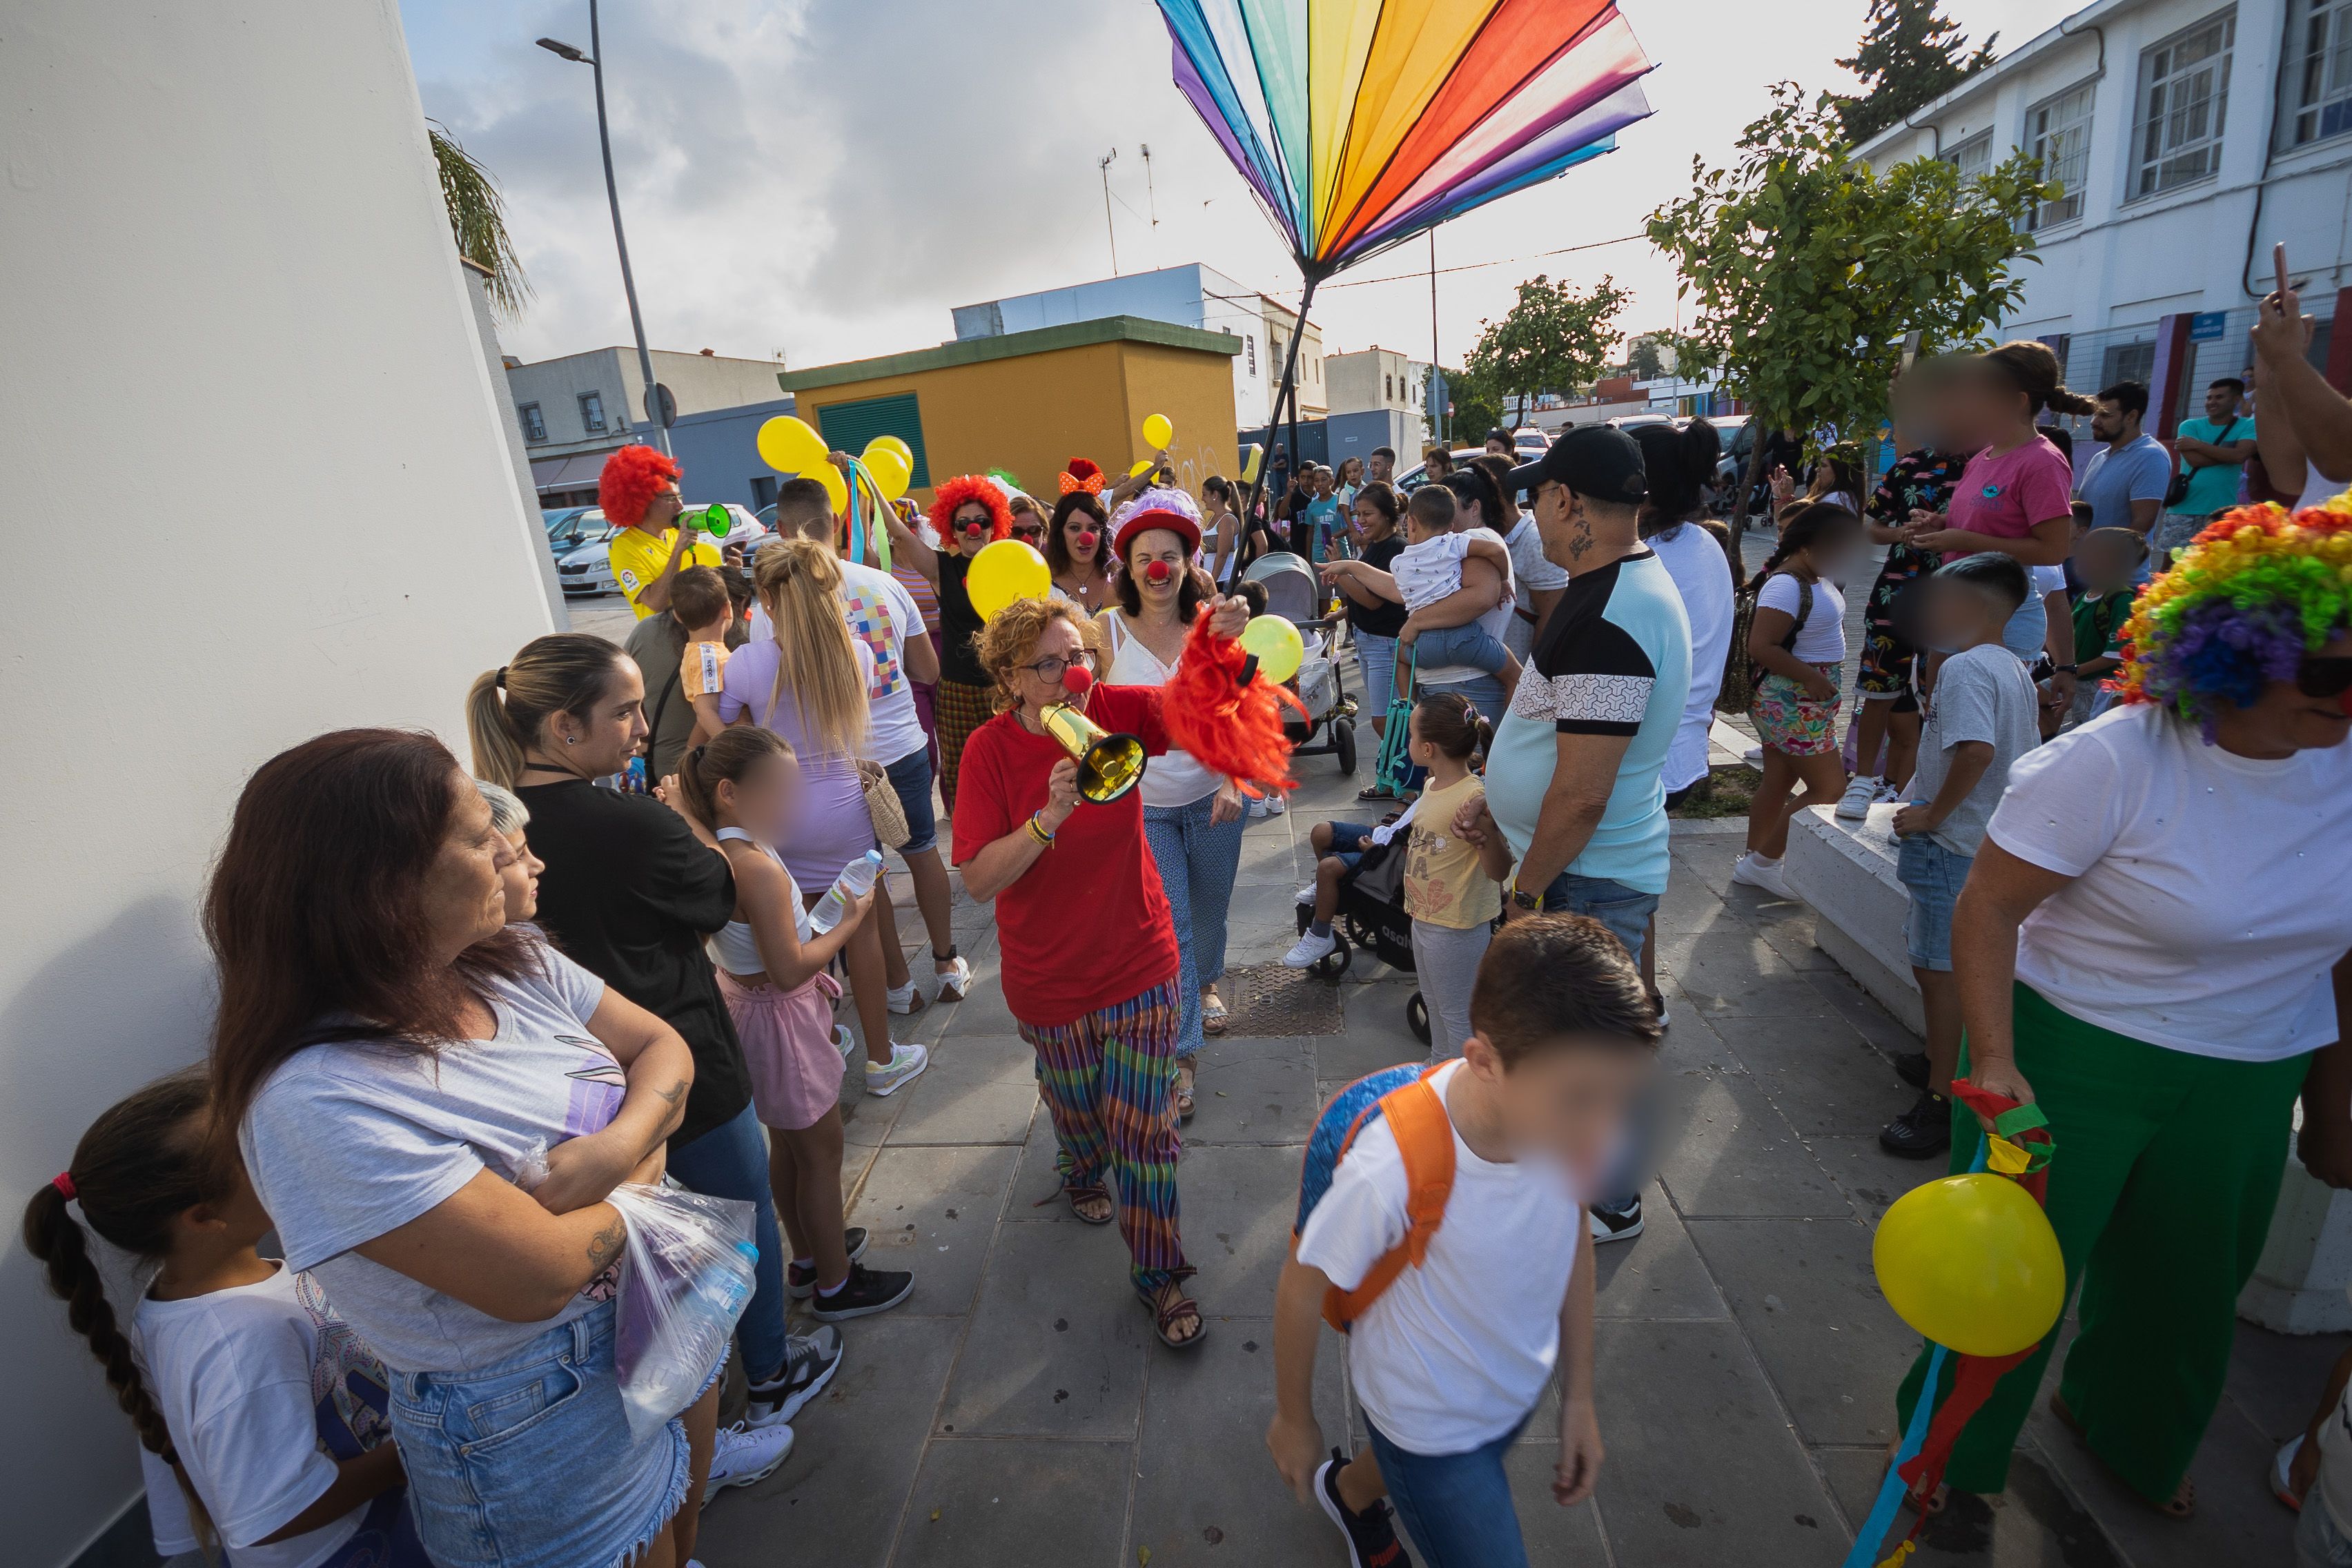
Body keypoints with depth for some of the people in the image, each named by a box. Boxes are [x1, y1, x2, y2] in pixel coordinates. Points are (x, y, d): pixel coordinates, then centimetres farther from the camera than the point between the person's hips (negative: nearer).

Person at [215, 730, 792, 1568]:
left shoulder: (513, 962, -9)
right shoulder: (319, 1099, -31)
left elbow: (662, 1048, -3)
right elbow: (540, 1275, -32)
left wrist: (618, 1144, -23)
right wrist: (643, 1169, -14)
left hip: (659, 1311, 7)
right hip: (535, 1425, -6)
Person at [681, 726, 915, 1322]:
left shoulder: (716, 854, -2)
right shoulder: (759, 868, -30)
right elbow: (789, 970, -29)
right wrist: (849, 921, -18)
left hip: (745, 999, 9)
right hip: (780, 1018, -9)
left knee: (787, 1144, 25)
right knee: (822, 1149, 9)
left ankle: (808, 1256, 45)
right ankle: (835, 1285, 28)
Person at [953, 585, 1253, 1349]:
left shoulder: (1117, 712, -13)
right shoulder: (991, 750, -17)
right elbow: (979, 882, -22)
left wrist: (1221, 642, -42)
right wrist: (1050, 816, -36)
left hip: (1139, 963, 0)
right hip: (1049, 978, 0)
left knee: (1143, 1128, 6)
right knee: (1073, 1102, 26)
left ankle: (1158, 1271, 30)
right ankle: (1083, 1173, 61)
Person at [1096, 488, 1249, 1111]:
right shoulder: (1108, 629, -9)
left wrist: (1233, 780, -11)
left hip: (1210, 796, 2)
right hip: (1141, 802, -2)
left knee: (1209, 911, 20)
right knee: (1169, 926, -3)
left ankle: (1205, 983, 51)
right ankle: (1180, 1053, 12)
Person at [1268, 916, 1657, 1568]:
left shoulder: (1564, 1102, -27)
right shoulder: (1391, 1171, -42)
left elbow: (1573, 1230, -5)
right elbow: (1302, 1289, -23)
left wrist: (1579, 1393, 4)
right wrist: (1294, 1420, -6)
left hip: (1521, 1389, 5)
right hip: (1428, 1419, -5)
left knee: (1412, 1463, 32)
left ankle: (1350, 1492, 65)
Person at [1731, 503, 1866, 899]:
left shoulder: (1815, 578, 7)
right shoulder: (1786, 587, -21)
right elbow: (1761, 647, -28)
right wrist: (1813, 677, -23)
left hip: (1804, 703, 10)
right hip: (1794, 705, -10)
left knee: (1778, 783, 15)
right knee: (1829, 789, -3)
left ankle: (1753, 862, 24)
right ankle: (1763, 862, 7)